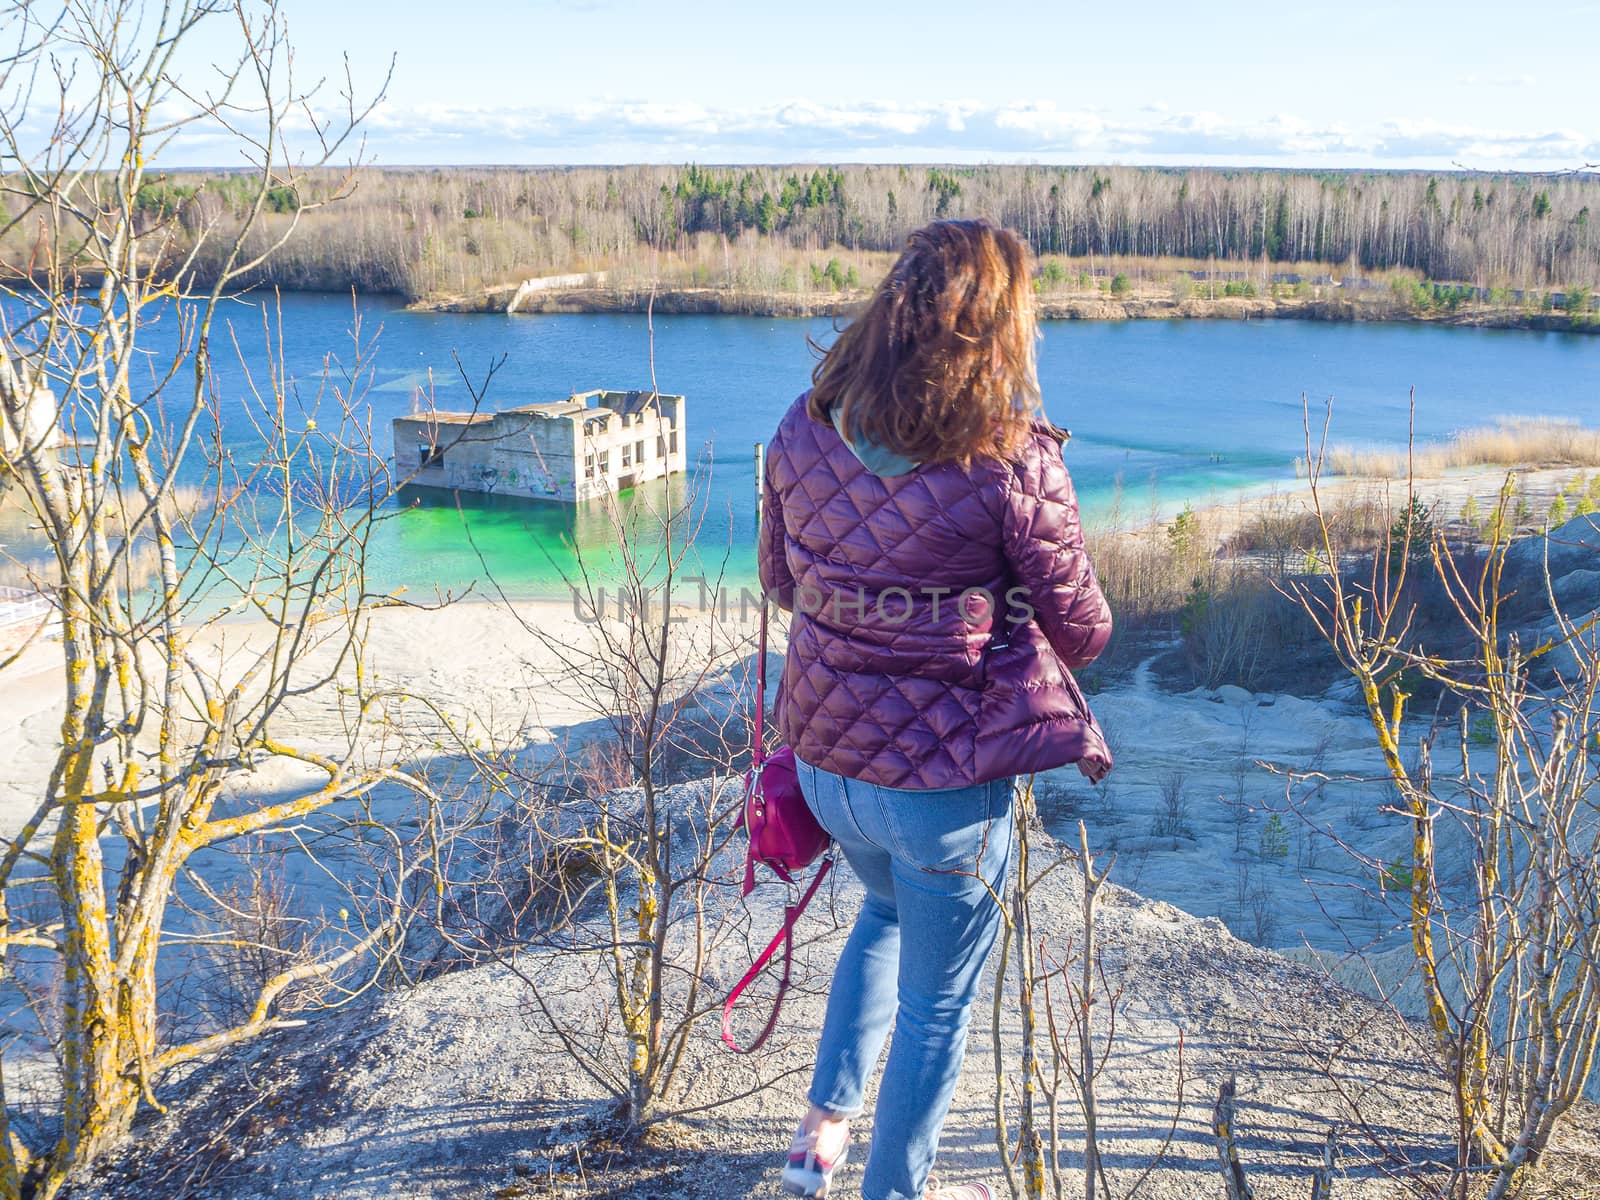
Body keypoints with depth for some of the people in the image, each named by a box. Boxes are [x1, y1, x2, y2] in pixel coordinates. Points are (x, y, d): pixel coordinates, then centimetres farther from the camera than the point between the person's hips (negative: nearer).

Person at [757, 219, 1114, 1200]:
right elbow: (1083, 631, -9)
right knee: (937, 999, 18)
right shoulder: (1014, 464, -21)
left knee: (888, 909, 35)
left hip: (824, 759, 6)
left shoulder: (805, 431, -7)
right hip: (945, 784, -5)